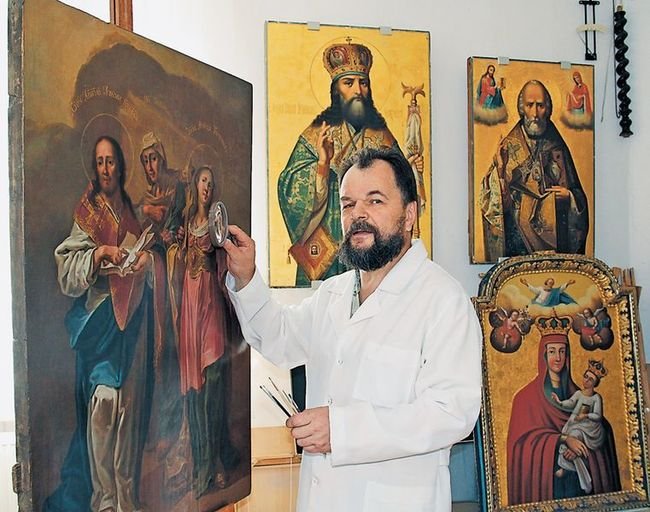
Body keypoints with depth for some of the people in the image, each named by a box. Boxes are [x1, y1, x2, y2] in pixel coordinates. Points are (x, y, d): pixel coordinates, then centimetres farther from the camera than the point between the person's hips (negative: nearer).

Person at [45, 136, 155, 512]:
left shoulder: (131, 211, 14)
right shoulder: (87, 212, -1)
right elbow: (68, 271, -10)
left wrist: (147, 261, -1)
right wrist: (98, 253, -24)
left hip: (131, 316, 5)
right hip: (99, 317, -5)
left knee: (130, 403, 7)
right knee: (102, 404, -9)